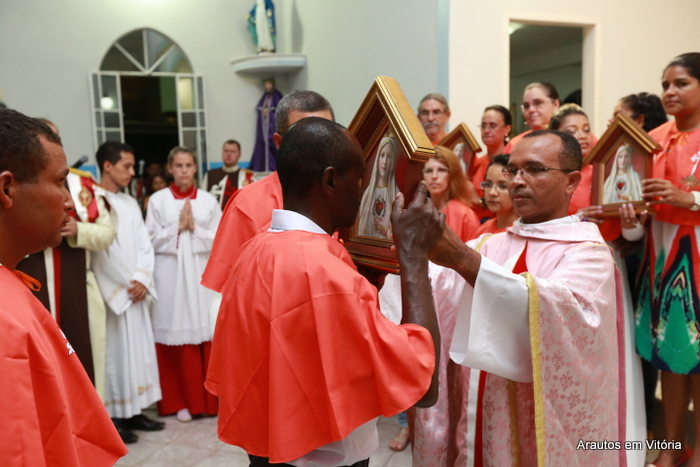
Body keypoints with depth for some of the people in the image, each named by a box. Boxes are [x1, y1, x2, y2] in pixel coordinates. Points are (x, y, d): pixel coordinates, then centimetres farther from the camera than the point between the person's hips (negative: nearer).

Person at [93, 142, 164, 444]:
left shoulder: (131, 203, 14)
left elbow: (145, 246, 10)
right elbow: (97, 252, -14)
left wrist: (141, 279, -5)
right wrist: (123, 288, -11)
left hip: (136, 291, 7)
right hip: (109, 293, -7)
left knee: (139, 348, 10)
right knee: (114, 351, -1)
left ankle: (133, 411, 22)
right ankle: (113, 416, 11)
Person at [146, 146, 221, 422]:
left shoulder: (208, 200, 7)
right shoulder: (158, 200, 3)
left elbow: (220, 239, 3)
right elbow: (151, 240, 0)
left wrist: (194, 228, -9)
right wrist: (177, 228, -10)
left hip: (202, 275, 1)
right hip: (170, 276, -1)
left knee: (204, 334, 2)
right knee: (175, 335, 0)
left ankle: (207, 398, 15)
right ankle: (180, 400, 13)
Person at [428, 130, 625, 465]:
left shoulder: (588, 252, -11)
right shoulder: (492, 244, 6)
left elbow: (558, 308, -32)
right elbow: (440, 290, -10)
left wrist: (464, 260, -41)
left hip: (548, 427, -4)